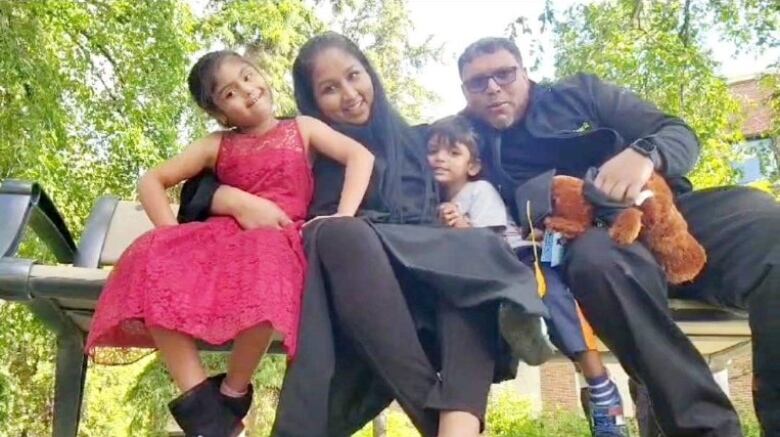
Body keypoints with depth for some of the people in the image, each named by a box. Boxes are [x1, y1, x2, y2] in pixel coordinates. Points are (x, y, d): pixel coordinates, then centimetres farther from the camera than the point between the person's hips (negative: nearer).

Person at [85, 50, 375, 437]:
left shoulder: (302, 129, 15)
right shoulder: (217, 145, 19)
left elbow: (360, 157, 1)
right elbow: (151, 182, 16)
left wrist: (342, 218, -15)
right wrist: (173, 234, -3)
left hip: (279, 239, -3)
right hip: (223, 236, 3)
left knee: (264, 262, -41)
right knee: (153, 257, -27)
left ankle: (232, 397, -18)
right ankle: (200, 403, -25)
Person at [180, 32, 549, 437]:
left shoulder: (415, 139, 27)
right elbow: (200, 188, 15)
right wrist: (240, 201, -9)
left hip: (426, 273, 2)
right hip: (345, 280, -2)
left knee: (477, 248, -29)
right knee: (341, 232, -35)